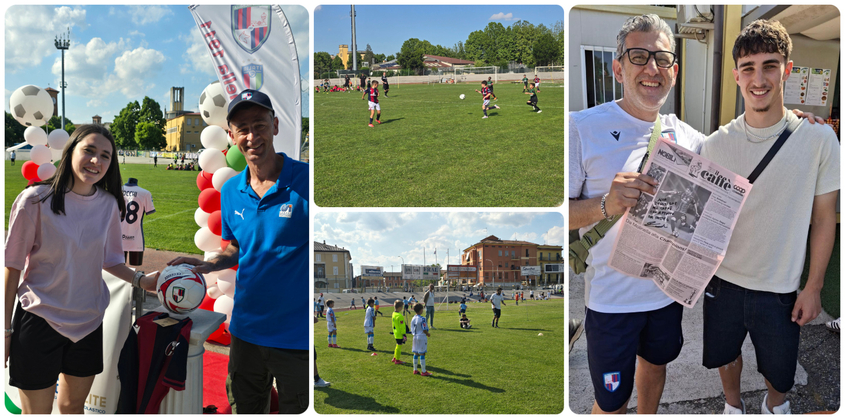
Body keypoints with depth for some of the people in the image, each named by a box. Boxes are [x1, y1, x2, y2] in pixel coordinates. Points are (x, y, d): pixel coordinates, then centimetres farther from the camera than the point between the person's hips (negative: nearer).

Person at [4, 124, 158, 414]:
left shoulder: (109, 204, 0)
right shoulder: (36, 200, -13)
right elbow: (13, 267, -8)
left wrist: (140, 279, -9)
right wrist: (6, 330, -7)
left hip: (89, 321, 4)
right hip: (40, 320, -4)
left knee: (74, 405, 18)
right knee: (37, 411, 8)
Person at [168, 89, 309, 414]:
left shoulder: (306, 182, -14)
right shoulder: (230, 191, 4)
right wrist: (207, 265, 1)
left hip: (298, 337, -5)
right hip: (246, 332, 6)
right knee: (243, 410, 22)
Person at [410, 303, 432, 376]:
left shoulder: (413, 319, 5)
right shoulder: (422, 319, -17)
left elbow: (412, 330, 9)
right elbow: (424, 329, -16)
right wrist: (428, 334, 0)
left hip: (415, 337, 7)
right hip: (422, 337, -7)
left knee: (416, 354, 13)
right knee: (422, 354, -3)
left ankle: (415, 370, 20)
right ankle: (423, 371, 1)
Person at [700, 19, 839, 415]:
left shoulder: (819, 138, -11)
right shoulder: (715, 145, -8)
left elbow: (824, 219, -4)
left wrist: (814, 287, -2)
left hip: (780, 288, -1)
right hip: (724, 279, 1)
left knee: (779, 372, 18)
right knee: (725, 354, 21)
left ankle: (774, 404, 52)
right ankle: (733, 404, 51)